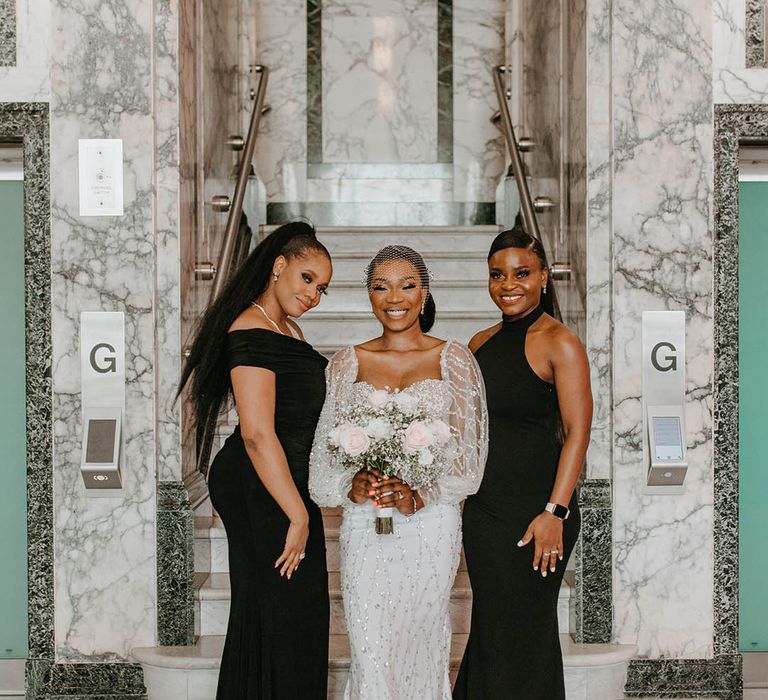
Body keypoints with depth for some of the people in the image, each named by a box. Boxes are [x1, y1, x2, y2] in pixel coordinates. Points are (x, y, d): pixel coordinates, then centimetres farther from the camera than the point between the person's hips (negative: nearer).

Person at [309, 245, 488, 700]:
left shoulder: (454, 360, 3)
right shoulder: (348, 363, 8)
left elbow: (468, 450, -1)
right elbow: (325, 446, 7)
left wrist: (418, 495, -16)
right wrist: (351, 486, -14)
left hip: (431, 523, -1)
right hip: (364, 525, 1)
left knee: (420, 644, 4)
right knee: (370, 649, -4)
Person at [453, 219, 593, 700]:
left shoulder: (559, 343, -8)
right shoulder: (481, 344, 12)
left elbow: (578, 431, -14)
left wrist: (555, 512, -21)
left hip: (535, 510, -6)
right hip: (484, 510, 7)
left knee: (523, 633, 0)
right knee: (489, 630, 13)